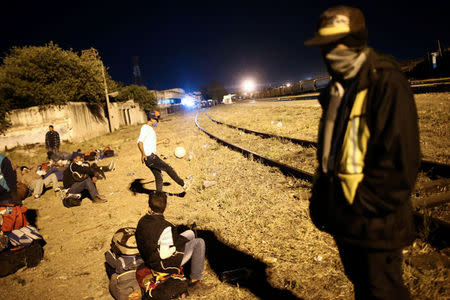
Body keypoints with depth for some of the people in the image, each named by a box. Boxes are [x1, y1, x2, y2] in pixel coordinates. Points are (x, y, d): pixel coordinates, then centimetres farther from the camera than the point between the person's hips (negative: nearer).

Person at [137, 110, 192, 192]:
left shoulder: (150, 129, 22)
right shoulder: (145, 127, -9)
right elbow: (140, 141, -22)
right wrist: (143, 154, -36)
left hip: (151, 156, 10)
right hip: (149, 157, -10)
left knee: (158, 177, 10)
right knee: (168, 168, -5)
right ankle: (183, 184, 1)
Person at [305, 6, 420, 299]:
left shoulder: (386, 83, -15)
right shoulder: (338, 88, 11)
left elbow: (400, 158, -20)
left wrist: (364, 206, -18)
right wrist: (321, 197, 10)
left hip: (374, 222, -7)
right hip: (345, 219, 8)